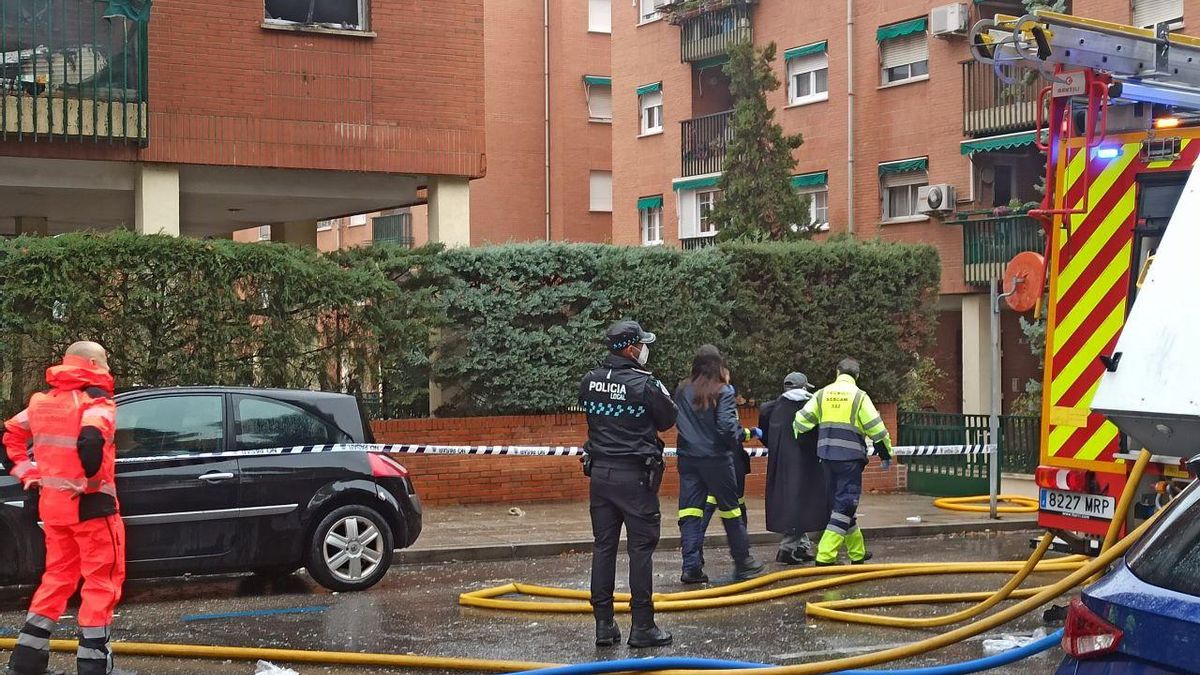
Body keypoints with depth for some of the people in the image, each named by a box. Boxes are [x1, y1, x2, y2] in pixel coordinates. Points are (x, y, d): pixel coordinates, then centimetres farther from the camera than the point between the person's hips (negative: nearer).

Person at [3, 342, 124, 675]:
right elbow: (91, 440, -31)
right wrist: (89, 479, -18)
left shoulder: (43, 401, 12)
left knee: (58, 576, 18)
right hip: (89, 505, -7)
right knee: (102, 579, 1)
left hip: (52, 504, 7)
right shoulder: (95, 399, -12)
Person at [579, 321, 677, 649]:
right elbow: (667, 421, 0)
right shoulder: (645, 384, -14)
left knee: (603, 547, 9)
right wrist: (662, 394, 13)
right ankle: (642, 626, 1)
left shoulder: (590, 382, 2)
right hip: (635, 474, -5)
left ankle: (604, 624, 11)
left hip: (600, 471, 6)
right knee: (641, 548, 0)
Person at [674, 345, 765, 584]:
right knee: (730, 509, 9)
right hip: (716, 457, -3)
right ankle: (742, 562, 19)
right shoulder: (723, 392, -10)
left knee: (690, 510, 3)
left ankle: (691, 567, -3)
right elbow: (727, 427, -15)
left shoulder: (682, 391, 4)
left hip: (687, 457, 3)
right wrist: (740, 435, 2)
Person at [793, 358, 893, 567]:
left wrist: (798, 439, 23)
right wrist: (886, 453, 7)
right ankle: (825, 556, -13)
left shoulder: (822, 394, 8)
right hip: (850, 456, -5)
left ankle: (857, 552, 27)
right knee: (845, 504, -4)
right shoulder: (859, 396, -4)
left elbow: (801, 420, 5)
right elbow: (876, 428, -5)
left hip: (827, 455, 5)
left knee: (841, 501, 17)